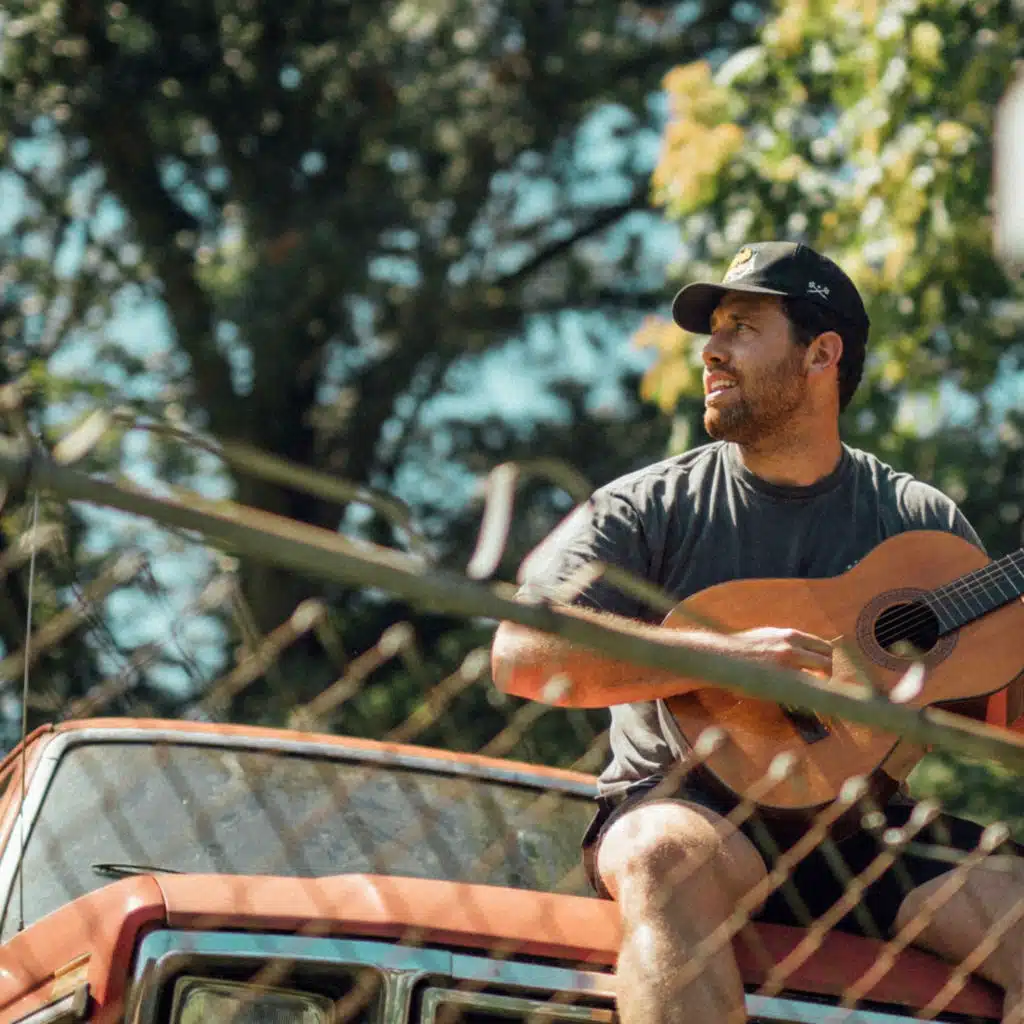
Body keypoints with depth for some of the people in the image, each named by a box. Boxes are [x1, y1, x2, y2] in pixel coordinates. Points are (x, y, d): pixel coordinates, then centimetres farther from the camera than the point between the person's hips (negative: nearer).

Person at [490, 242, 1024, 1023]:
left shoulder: (922, 524, 10)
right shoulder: (652, 509, 4)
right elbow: (521, 653, -11)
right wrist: (727, 654, -19)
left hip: (864, 834, 2)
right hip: (688, 807, -2)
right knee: (669, 856, -38)